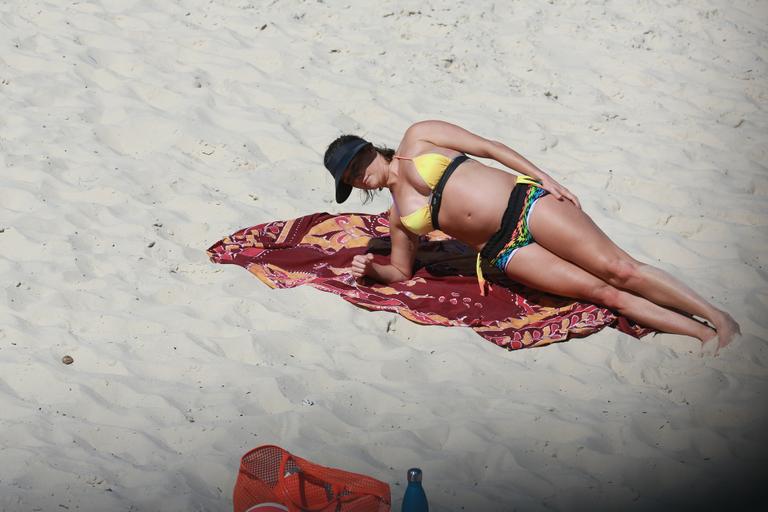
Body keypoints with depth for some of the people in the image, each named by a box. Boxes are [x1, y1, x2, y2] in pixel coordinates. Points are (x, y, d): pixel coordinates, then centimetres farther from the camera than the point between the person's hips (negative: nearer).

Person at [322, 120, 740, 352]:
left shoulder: (417, 138, 7)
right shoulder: (398, 218, 17)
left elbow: (488, 147, 5)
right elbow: (400, 272, 22)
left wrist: (544, 178, -4)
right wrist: (371, 270, -1)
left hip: (524, 202, -2)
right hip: (504, 251, 2)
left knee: (617, 269, -16)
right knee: (603, 293, -14)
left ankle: (718, 317, -8)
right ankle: (706, 335, -15)